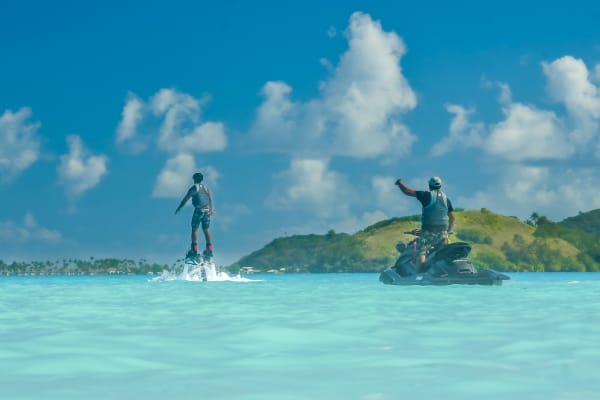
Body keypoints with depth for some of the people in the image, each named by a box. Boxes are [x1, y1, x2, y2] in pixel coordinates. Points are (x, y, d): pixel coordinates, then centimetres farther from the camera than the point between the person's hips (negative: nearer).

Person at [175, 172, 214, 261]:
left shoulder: (194, 188, -3)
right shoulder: (206, 188, 13)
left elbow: (185, 199, -1)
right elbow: (210, 199, 14)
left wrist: (178, 208, 4)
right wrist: (211, 210, 24)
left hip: (199, 210, -5)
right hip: (207, 210, 5)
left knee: (194, 229, -1)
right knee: (206, 230, 10)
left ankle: (194, 249, -10)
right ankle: (209, 249, 8)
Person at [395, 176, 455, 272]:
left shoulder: (426, 195, -1)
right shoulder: (446, 198, 13)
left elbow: (407, 191, -3)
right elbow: (452, 217, 13)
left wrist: (400, 183, 15)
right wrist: (449, 230, 25)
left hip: (428, 230, -5)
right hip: (443, 231, 5)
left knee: (421, 253, -12)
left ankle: (417, 275, -27)